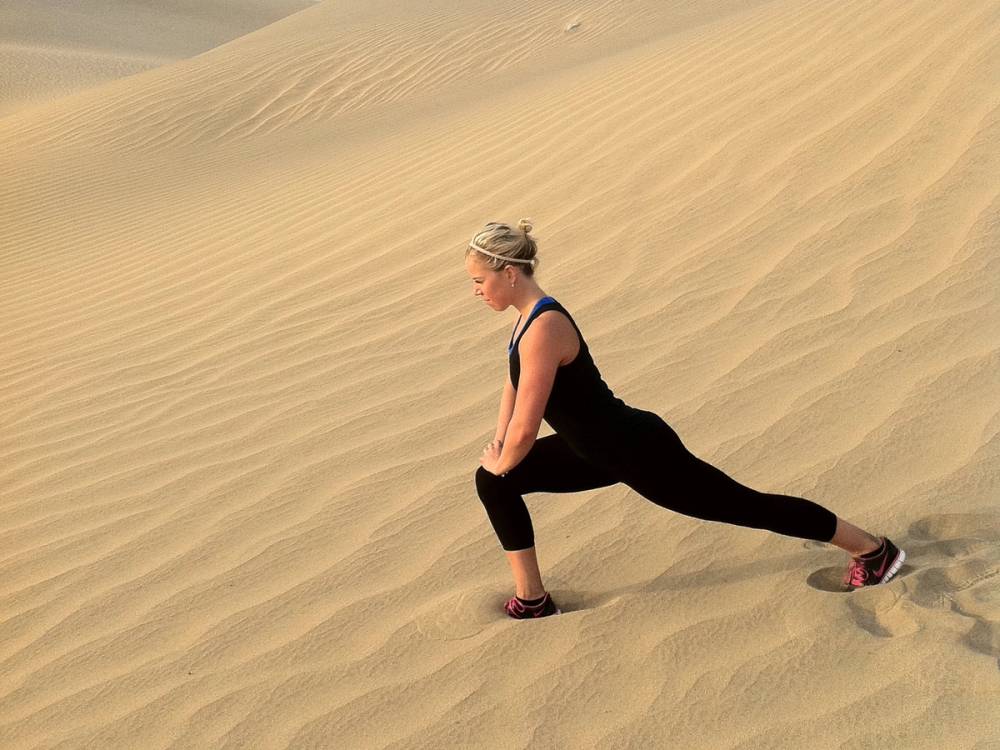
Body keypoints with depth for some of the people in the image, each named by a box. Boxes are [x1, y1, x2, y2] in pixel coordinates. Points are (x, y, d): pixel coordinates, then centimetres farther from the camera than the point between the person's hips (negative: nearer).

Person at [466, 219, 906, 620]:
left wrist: (502, 464, -7)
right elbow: (515, 387, 20)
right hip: (601, 449, 10)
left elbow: (525, 427, -27)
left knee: (745, 505, 6)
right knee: (493, 483, 7)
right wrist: (498, 448, 13)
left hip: (638, 451, -9)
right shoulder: (529, 316, 3)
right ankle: (532, 600, 16)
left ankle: (872, 549, 25)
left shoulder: (543, 329, -28)